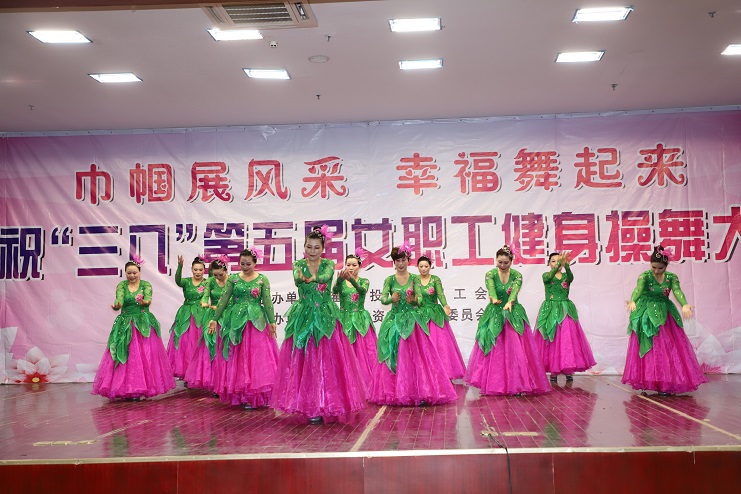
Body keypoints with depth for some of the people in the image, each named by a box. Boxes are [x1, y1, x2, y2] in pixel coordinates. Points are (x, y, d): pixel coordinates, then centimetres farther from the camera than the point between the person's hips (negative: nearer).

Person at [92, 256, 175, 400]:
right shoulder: (122, 285, 5)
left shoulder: (146, 285, 2)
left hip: (144, 324, -1)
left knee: (144, 357, -4)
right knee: (126, 356, -1)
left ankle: (141, 388, 2)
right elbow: (119, 299, -13)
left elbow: (148, 299, -16)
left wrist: (144, 302, -40)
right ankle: (125, 389, 5)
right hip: (126, 325, 1)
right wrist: (116, 306, -36)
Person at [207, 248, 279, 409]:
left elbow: (267, 301, -2)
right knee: (238, 358, 4)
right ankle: (241, 394, 12)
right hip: (237, 321, 1)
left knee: (257, 357, -2)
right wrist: (214, 319, 1)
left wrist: (272, 322, -9)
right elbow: (224, 300, 4)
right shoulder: (233, 279, 5)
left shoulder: (262, 279, 2)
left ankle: (255, 394, 5)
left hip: (257, 322, -1)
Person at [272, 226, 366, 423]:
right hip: (303, 317, 1)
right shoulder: (299, 265, 5)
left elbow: (325, 277, -20)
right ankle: (308, 405, 7)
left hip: (325, 317, -1)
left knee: (326, 360, -4)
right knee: (302, 361, -2)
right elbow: (297, 279, -19)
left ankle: (321, 406, 5)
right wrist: (304, 279, -44)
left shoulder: (328, 265, 4)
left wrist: (312, 279, -43)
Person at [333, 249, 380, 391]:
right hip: (344, 320, 0)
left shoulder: (364, 281, 5)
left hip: (360, 320, 0)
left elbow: (362, 290, -19)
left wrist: (351, 280, -38)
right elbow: (334, 290, -16)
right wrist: (340, 280, -37)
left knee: (364, 353, -5)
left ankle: (367, 384, 3)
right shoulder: (341, 282, 7)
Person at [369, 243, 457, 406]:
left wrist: (413, 300, -32)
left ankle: (420, 392, -5)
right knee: (396, 356, 0)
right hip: (395, 321, 1)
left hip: (413, 321, -1)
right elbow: (383, 299, -8)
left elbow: (419, 298, -8)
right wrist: (391, 299, -31)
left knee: (416, 356, -7)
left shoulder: (415, 278, 4)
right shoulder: (389, 280, 5)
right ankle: (395, 392, 9)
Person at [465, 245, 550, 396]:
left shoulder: (517, 275, -2)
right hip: (495, 314, 0)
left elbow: (515, 289, -22)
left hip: (513, 314, 0)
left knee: (515, 348, -6)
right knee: (493, 349, 0)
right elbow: (491, 287, -25)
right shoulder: (490, 274, -4)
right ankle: (493, 383, 9)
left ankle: (517, 383, 0)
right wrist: (494, 299, -49)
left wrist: (510, 302, -44)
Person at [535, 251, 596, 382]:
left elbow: (571, 276, -17)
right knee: (552, 340, -4)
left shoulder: (566, 276, 8)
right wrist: (559, 263, -37)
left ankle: (569, 370, -2)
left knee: (568, 338, -6)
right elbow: (550, 276, -20)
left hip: (565, 311, 1)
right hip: (550, 311, -1)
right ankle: (553, 370, 1)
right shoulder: (546, 276, 5)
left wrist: (566, 264, -38)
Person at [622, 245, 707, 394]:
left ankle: (668, 382, 5)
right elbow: (638, 289, -30)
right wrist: (632, 301, -52)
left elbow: (677, 291, -20)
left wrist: (684, 305, -42)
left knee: (669, 347, 0)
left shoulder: (671, 277, -2)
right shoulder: (645, 276, -10)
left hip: (665, 315, 3)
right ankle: (646, 380, -3)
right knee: (647, 347, -6)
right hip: (646, 316, -3)